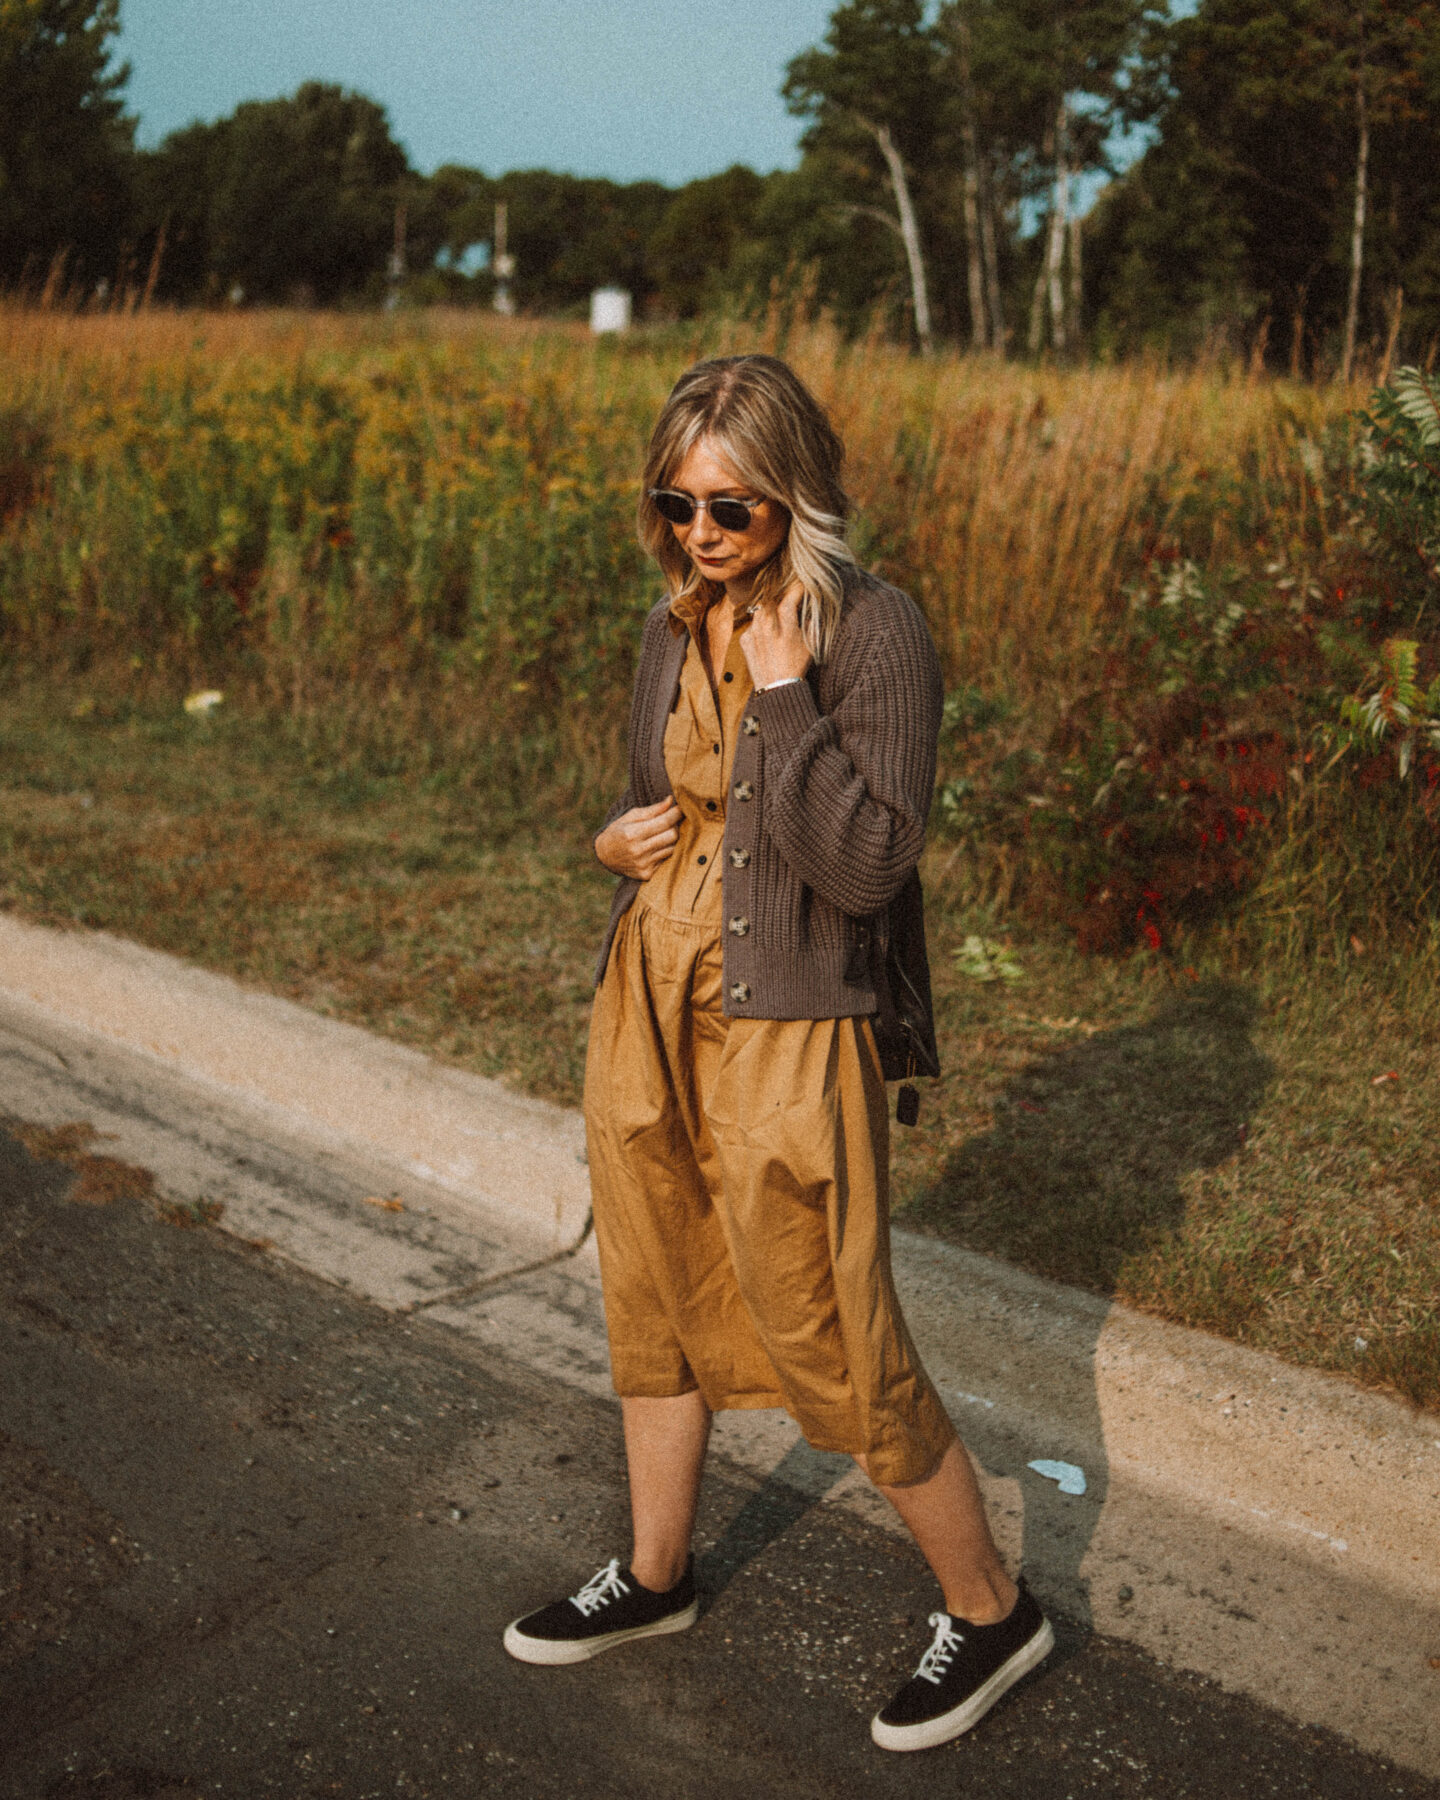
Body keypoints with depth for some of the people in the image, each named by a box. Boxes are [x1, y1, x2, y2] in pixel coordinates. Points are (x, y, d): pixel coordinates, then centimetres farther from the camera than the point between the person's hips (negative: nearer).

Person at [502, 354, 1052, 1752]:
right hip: (646, 1010, 7)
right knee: (654, 1307, 20)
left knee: (835, 1351, 3)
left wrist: (783, 692, -24)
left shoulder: (875, 634, -15)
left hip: (784, 1034, -7)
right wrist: (613, 841, -1)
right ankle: (656, 1575, 41)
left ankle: (990, 1609, 26)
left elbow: (864, 865, -22)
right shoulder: (676, 625, 6)